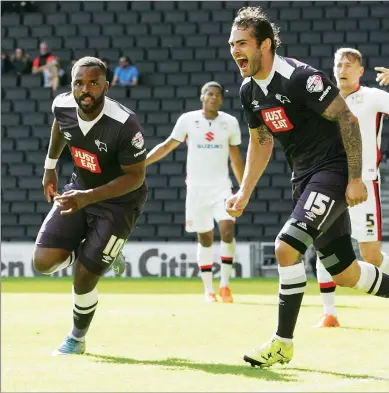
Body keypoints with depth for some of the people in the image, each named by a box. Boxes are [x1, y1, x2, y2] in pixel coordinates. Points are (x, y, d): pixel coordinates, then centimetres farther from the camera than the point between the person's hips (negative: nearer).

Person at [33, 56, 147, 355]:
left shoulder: (124, 124, -32)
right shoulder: (63, 106, -15)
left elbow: (136, 176, -24)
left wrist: (88, 197, -33)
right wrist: (50, 166, 20)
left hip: (119, 202, -5)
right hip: (80, 190, 5)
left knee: (84, 277, -7)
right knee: (44, 262, -8)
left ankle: (77, 339, 21)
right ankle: (85, 254, 26)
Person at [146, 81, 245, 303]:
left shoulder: (230, 122, 4)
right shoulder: (187, 120, -1)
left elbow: (236, 159, 12)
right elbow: (168, 146, 7)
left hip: (221, 187, 0)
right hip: (196, 187, 0)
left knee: (228, 228, -18)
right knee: (205, 238, 3)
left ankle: (225, 284, -10)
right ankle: (208, 289, 12)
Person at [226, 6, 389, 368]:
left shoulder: (300, 78, -21)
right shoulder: (249, 90, 5)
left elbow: (347, 120, -17)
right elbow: (260, 143, 19)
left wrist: (355, 179, -18)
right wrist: (244, 194, 12)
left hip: (334, 172, -8)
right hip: (304, 178, 8)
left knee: (286, 247, -21)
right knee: (344, 274, 10)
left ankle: (283, 343, -10)